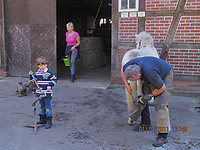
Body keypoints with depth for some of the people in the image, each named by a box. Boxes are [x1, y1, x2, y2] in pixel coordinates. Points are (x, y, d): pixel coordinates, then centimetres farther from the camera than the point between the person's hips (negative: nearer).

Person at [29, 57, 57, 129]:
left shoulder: (49, 73, -8)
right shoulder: (37, 73, 8)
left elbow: (54, 80, -6)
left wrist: (50, 85, -20)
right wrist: (31, 76, 2)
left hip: (47, 93, -6)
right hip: (39, 92, 6)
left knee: (47, 106, -3)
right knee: (42, 106, 17)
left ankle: (49, 121, 3)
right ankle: (43, 119, 29)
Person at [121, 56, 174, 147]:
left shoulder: (149, 72, -42)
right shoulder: (132, 64, -23)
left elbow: (162, 88, -26)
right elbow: (122, 70, 2)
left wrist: (149, 96, -18)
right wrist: (127, 85, -4)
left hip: (165, 77, -8)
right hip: (150, 79, 8)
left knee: (160, 104, -18)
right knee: (141, 98, 6)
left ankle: (163, 135, -14)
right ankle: (146, 123, 22)